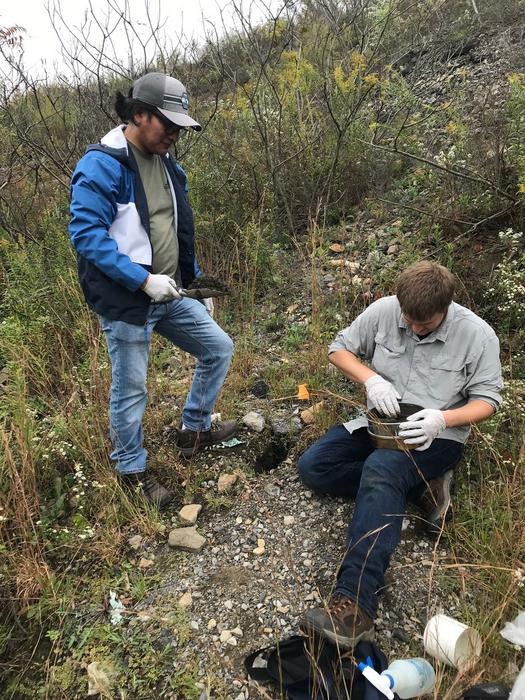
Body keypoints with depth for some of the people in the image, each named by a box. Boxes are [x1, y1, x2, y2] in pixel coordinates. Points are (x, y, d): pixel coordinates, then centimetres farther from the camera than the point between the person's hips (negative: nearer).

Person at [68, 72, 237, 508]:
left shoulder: (167, 163, 12)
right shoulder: (101, 166, -14)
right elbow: (87, 234, -21)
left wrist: (195, 282, 17)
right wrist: (143, 280, -26)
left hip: (170, 296, 8)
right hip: (125, 301, -8)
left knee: (219, 348, 11)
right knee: (131, 390, 4)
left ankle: (194, 430, 30)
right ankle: (132, 471, 28)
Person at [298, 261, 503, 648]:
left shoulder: (477, 334, -12)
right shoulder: (383, 310, -8)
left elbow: (487, 399, -7)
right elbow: (340, 348, 1)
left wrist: (442, 418, -27)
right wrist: (372, 379, -19)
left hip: (437, 435, -5)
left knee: (381, 470, -36)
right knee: (312, 466, -10)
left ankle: (355, 606, -41)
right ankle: (415, 485, -8)